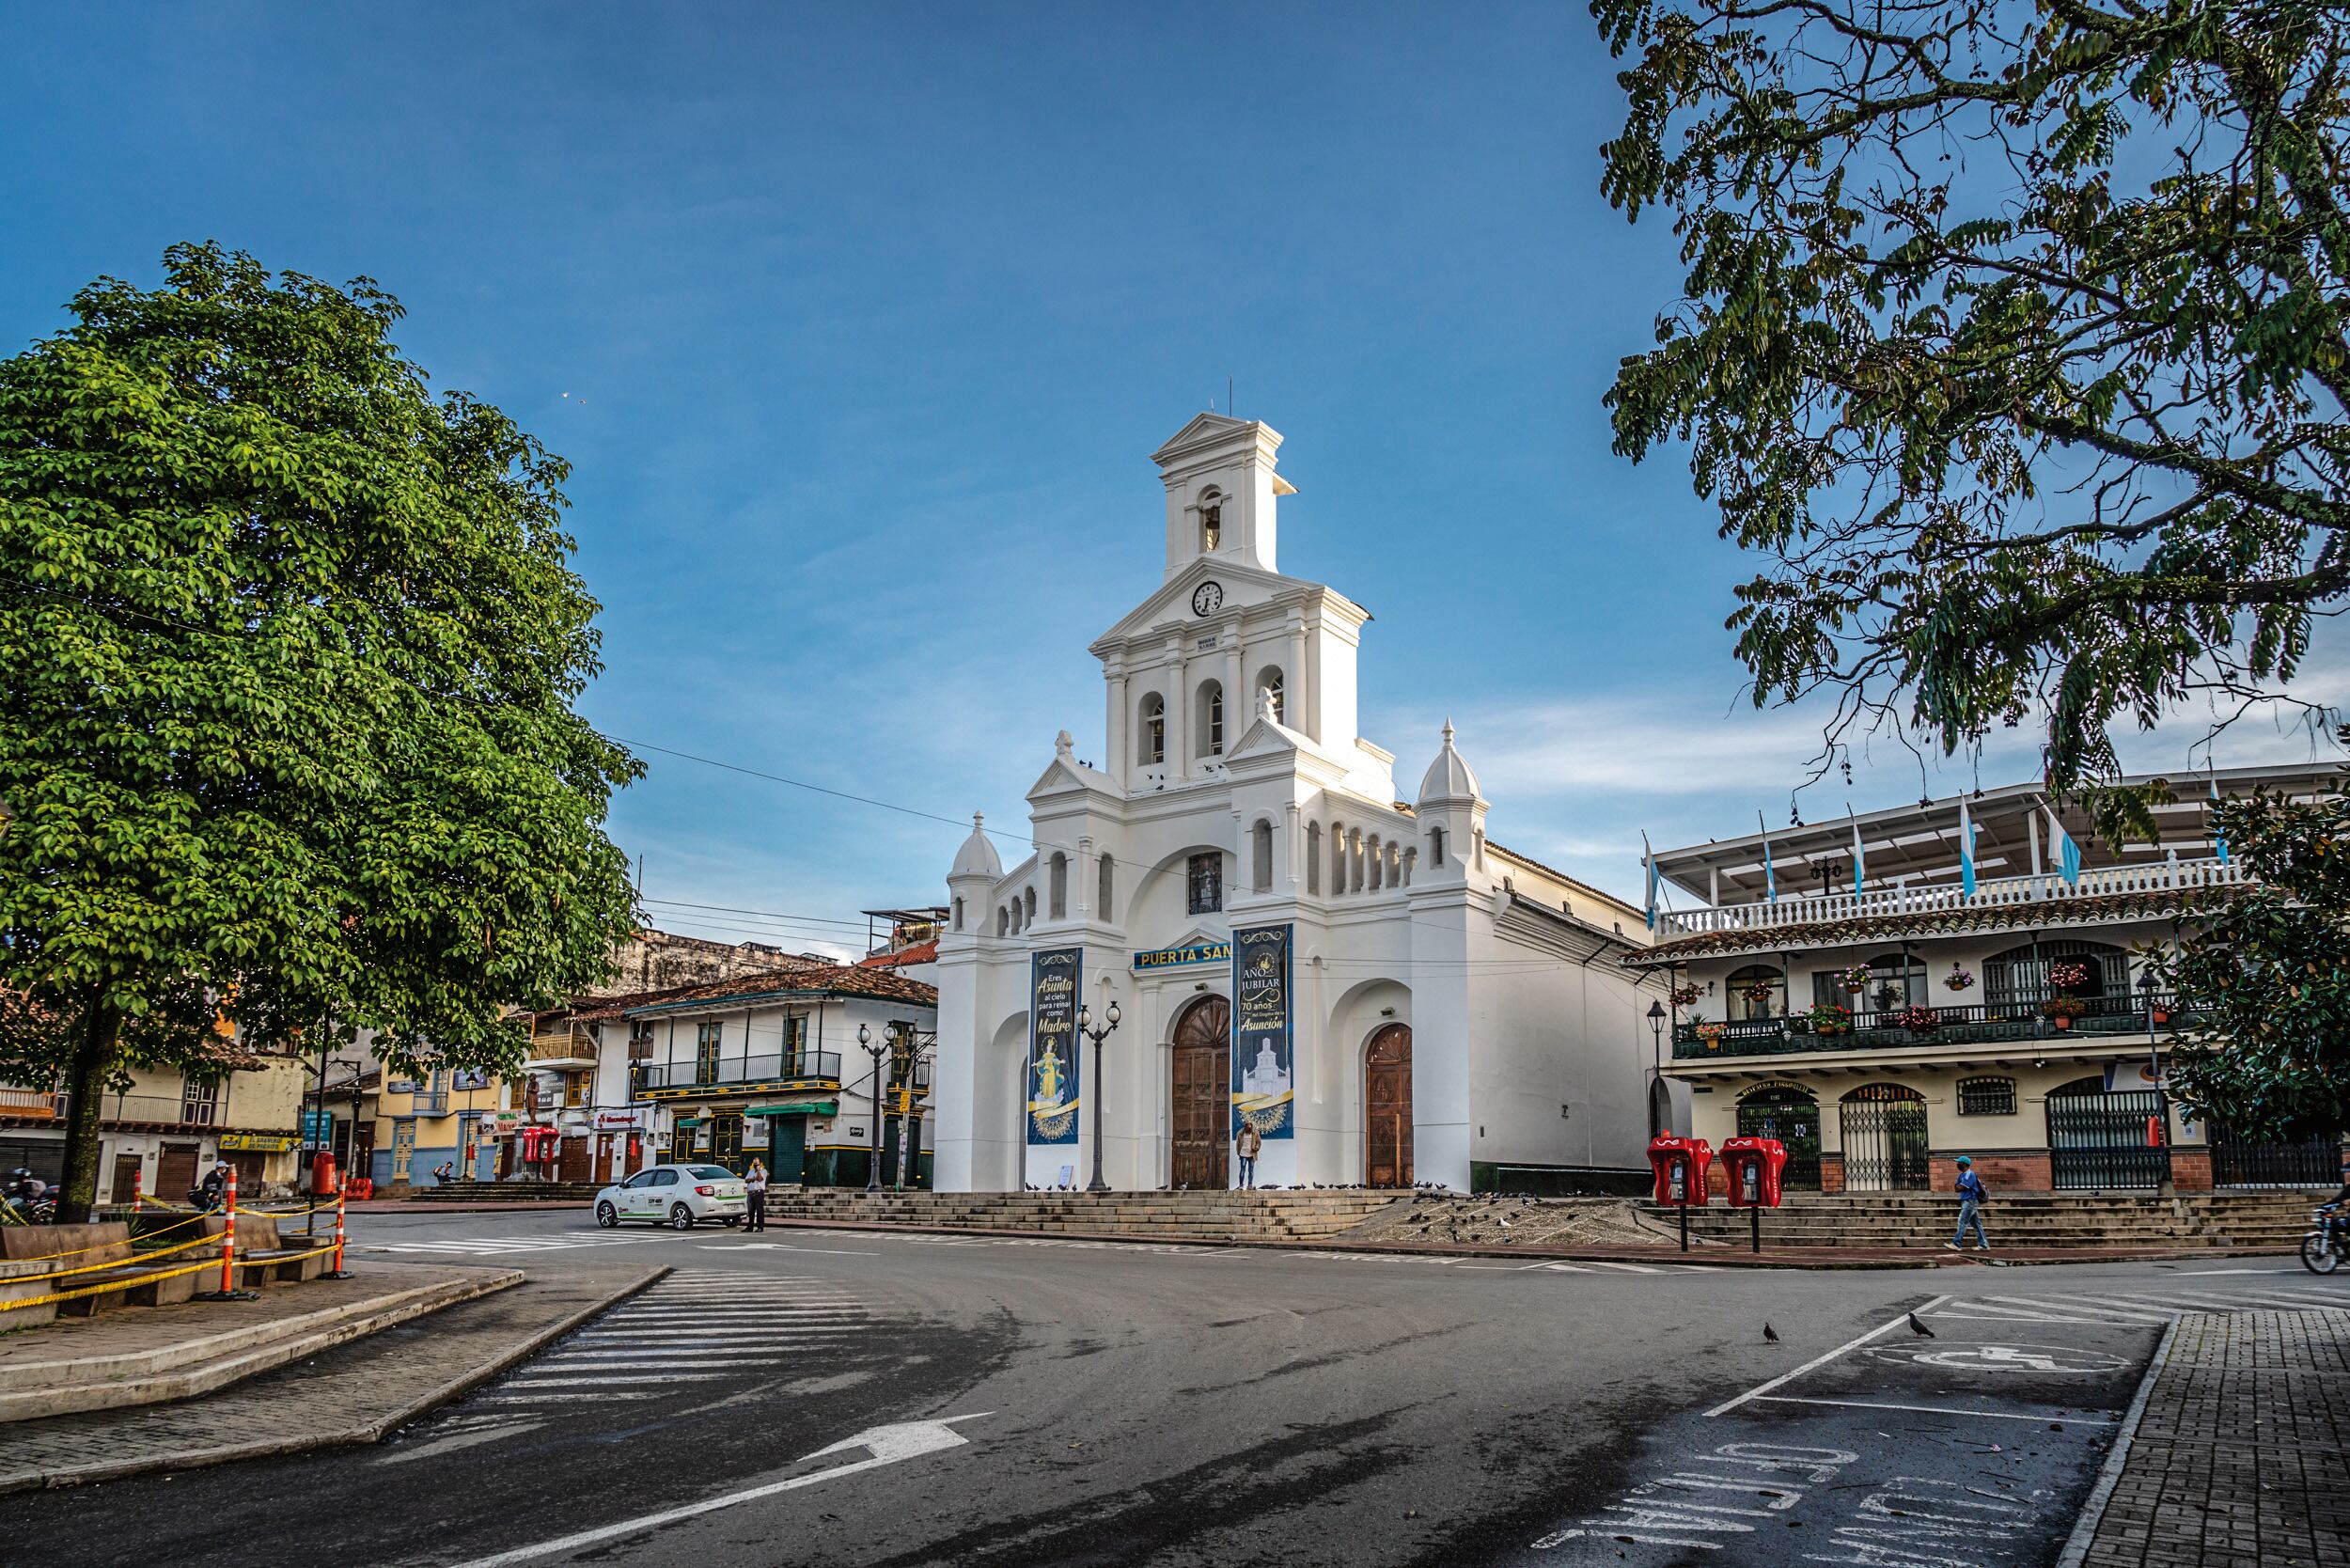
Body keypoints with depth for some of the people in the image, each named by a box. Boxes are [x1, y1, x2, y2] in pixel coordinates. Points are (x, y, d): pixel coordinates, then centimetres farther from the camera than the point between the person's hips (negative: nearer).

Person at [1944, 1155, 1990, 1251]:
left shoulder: (1969, 1174, -15)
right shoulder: (1962, 1175, 16)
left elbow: (1961, 1188, -20)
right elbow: (1958, 1188, 14)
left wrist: (1959, 1187, 1)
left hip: (1970, 1201, -10)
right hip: (1966, 1201, 10)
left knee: (1962, 1222, -12)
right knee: (1976, 1223, 10)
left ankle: (1956, 1244, -14)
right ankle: (1984, 1245, 13)